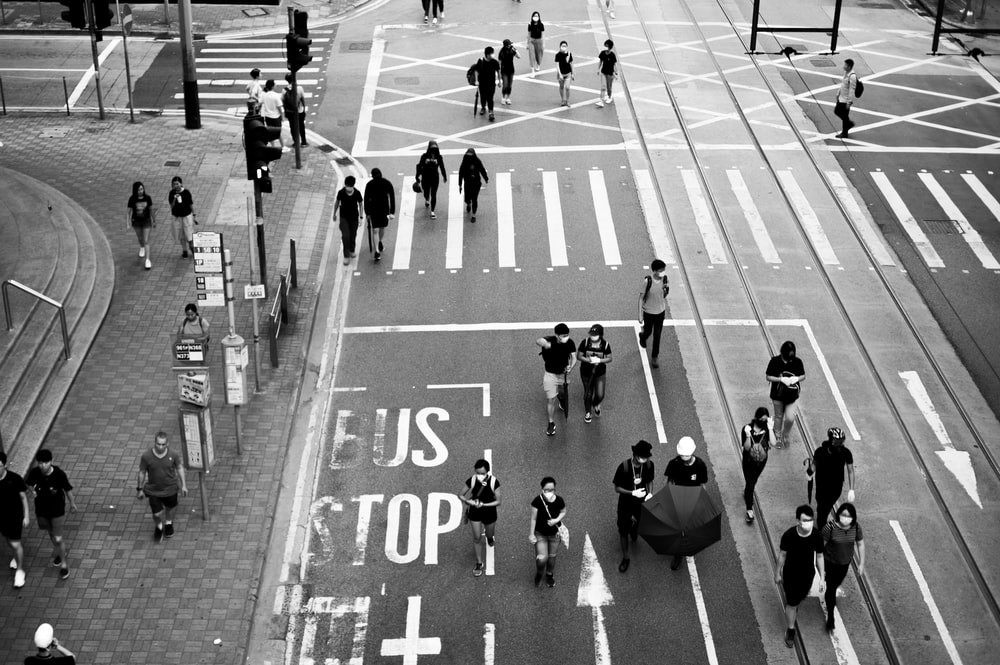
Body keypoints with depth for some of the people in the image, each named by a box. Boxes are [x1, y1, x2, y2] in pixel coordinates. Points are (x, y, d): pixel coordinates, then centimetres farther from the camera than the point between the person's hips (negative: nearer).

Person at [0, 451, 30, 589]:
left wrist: (26, 516, -7)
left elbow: (23, 497, -11)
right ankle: (17, 556, 56)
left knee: (15, 544, 2)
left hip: (14, 516, -4)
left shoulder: (15, 479, -25)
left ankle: (20, 571, 22)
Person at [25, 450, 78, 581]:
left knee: (58, 539, 1)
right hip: (41, 510, 3)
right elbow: (28, 483, 2)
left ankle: (64, 564, 25)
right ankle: (59, 551, 56)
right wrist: (33, 490, -20)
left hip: (57, 511, -3)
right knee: (51, 533, 26)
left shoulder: (59, 474, -27)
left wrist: (72, 504, 3)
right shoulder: (34, 473, -20)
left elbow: (68, 490, -11)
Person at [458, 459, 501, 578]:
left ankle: (490, 537, 58)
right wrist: (468, 501, -26)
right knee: (477, 538, 4)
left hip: (489, 513, 0)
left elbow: (498, 501, -16)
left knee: (489, 535, 19)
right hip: (475, 513, 0)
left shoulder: (494, 481, -21)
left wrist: (483, 504, -28)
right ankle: (479, 563, 20)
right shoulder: (472, 481, -17)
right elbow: (461, 495, -5)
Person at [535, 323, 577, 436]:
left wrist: (570, 367, -34)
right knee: (551, 399, -2)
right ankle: (551, 423, 12)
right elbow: (538, 341, -45)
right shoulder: (550, 340, -26)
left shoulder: (570, 343, -15)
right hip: (550, 375, -3)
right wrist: (544, 343, -70)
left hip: (564, 373, 3)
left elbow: (574, 357, -12)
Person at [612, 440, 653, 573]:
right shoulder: (624, 467, -28)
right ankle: (625, 558, 24)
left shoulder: (649, 465, -17)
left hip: (641, 502, 3)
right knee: (623, 531, 5)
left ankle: (634, 532, 60)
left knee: (639, 525, 23)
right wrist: (633, 493, -31)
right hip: (625, 503, -3)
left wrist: (650, 493, -17)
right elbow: (617, 488, -18)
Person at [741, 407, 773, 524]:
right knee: (750, 484, 0)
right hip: (749, 462, -3)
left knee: (753, 481, 26)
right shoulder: (747, 428, -24)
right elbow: (746, 448, -25)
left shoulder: (766, 428, -18)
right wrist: (748, 435, -42)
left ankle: (747, 493, 57)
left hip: (761, 461, 3)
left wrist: (770, 429, -37)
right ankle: (749, 510, 11)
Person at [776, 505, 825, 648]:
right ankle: (790, 631, 31)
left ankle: (793, 603, 64)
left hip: (808, 575, 3)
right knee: (791, 604, 9)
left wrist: (822, 577, 0)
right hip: (790, 575, -3)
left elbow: (819, 556, -6)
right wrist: (777, 574, 1)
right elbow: (782, 555, -11)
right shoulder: (789, 536, -28)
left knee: (800, 597, 27)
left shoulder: (817, 536, -23)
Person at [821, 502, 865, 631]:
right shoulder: (830, 527, -30)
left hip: (845, 562, 4)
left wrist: (861, 563, 1)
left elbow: (860, 544, -3)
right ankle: (830, 616, 20)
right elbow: (821, 544, -19)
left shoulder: (856, 527, -18)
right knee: (831, 588, 1)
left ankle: (829, 597, 61)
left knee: (837, 583, 28)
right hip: (830, 562, -4)